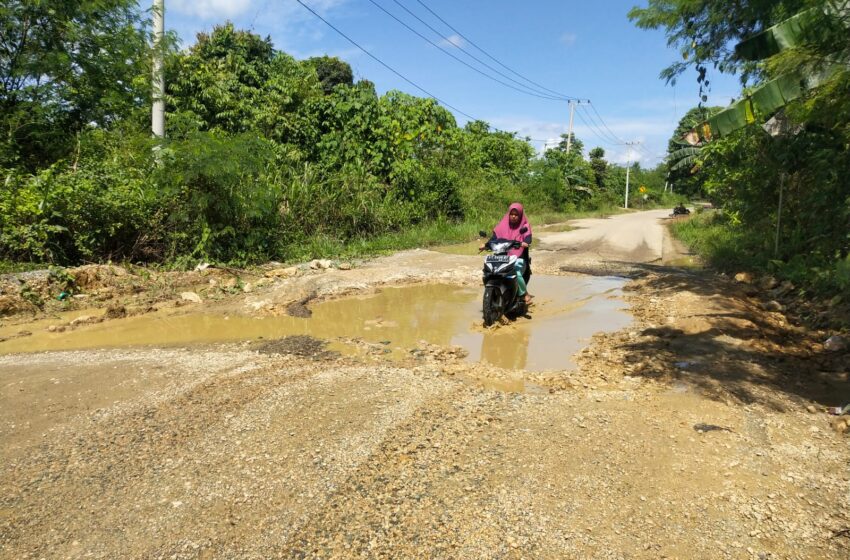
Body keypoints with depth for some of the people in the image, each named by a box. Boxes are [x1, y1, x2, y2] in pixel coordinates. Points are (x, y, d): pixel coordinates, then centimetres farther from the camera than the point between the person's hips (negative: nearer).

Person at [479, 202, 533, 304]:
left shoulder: (524, 226, 3)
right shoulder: (503, 225, 11)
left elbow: (528, 238, -12)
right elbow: (495, 236, 6)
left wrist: (525, 243, -36)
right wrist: (485, 245, -11)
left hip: (519, 258, -3)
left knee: (517, 274, -33)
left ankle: (525, 294, -9)